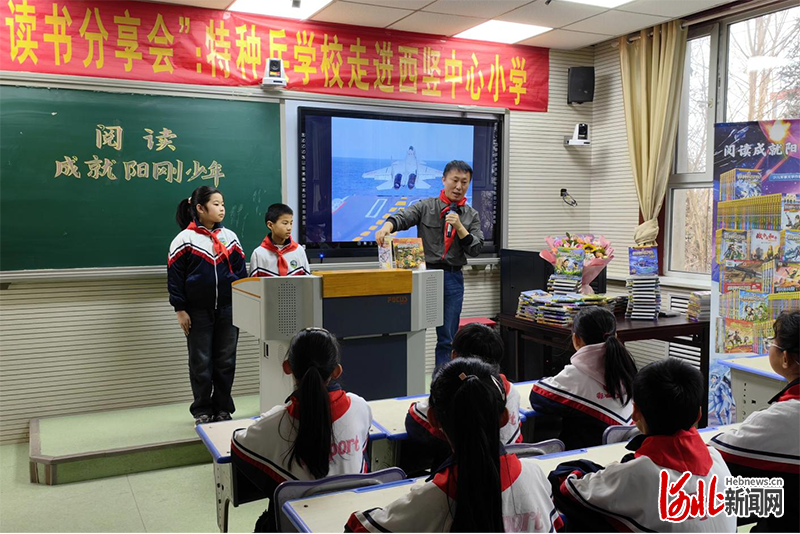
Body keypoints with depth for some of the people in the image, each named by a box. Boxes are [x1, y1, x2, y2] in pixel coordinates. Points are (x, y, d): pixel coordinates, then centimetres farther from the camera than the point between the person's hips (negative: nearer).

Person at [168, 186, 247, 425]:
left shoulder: (230, 237, 7)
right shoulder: (184, 239, -4)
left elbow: (241, 272, 10)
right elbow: (174, 277, -3)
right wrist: (180, 310, -7)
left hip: (228, 310, 3)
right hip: (198, 313, -3)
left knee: (226, 361, 8)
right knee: (200, 363, 6)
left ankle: (223, 408, 21)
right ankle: (202, 411, 19)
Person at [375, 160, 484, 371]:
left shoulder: (471, 215, 10)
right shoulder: (426, 207, 2)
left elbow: (475, 249, 4)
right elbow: (403, 217, -16)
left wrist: (459, 226, -10)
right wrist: (387, 226, -38)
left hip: (453, 278, 3)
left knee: (447, 339, 7)